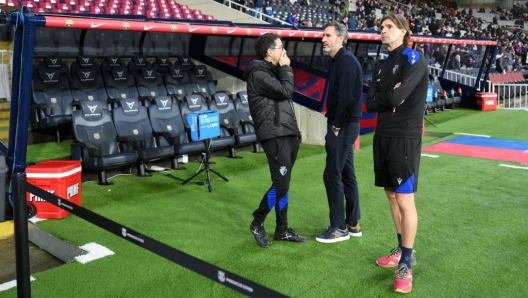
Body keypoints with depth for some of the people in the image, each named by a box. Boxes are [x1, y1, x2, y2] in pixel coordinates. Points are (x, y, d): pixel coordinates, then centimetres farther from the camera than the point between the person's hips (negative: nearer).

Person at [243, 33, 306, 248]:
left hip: (287, 134, 9)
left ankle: (282, 230, 18)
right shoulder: (258, 74, -10)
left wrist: (294, 131, 17)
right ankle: (257, 223, 10)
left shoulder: (273, 71, 19)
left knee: (283, 184, 11)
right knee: (280, 184, -9)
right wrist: (286, 68, -4)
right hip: (275, 136, -9)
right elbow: (285, 91, -18)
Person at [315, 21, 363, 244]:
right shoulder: (338, 61, 16)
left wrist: (337, 126, -17)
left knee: (332, 175, -5)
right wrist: (335, 124, 11)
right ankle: (353, 224, 23)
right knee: (346, 175, 13)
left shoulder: (346, 60, -15)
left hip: (343, 127, -10)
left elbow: (347, 97, -22)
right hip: (343, 126, 10)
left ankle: (339, 228, 5)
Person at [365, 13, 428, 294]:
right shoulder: (381, 65, 15)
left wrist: (383, 97, -2)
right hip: (382, 136, 8)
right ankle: (402, 250, 27)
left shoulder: (412, 58, -8)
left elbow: (398, 96, -21)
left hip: (405, 138, -8)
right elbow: (369, 104, 4)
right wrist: (390, 96, -10)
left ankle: (406, 263, 5)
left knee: (405, 200, -6)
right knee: (392, 195, 13)